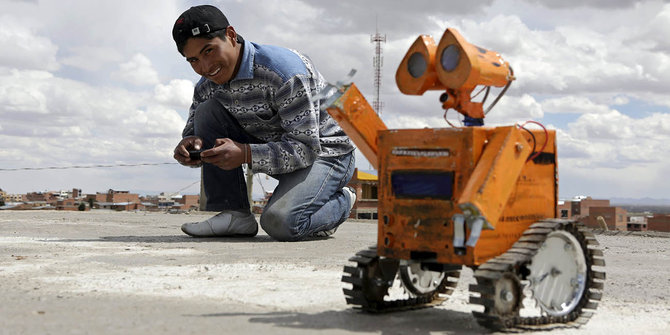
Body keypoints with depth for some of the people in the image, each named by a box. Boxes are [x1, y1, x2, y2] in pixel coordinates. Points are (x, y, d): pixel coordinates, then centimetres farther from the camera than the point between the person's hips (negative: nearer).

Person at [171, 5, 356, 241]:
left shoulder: (284, 71, -27)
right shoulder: (207, 87, -4)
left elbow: (306, 147, -30)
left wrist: (245, 154, -41)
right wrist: (190, 145, -22)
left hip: (324, 152, -7)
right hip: (275, 149, 7)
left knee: (279, 224, -32)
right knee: (207, 111, -10)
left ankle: (340, 202, 3)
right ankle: (234, 215, -8)